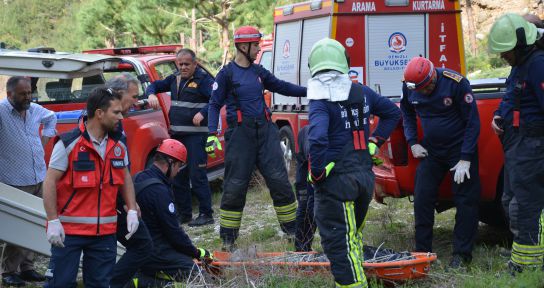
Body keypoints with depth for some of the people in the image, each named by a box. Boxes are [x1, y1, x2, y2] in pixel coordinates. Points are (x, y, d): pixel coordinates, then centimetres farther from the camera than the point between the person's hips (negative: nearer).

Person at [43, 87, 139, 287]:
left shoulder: (118, 145, 6)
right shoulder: (68, 143, -12)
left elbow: (125, 177, 17)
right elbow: (50, 182, -11)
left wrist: (132, 210, 6)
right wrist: (53, 221, -16)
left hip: (105, 231, 5)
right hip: (68, 231, -5)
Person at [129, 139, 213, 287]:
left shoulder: (139, 179, 9)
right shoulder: (159, 190, -22)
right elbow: (173, 230, -18)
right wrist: (197, 253, -4)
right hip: (151, 251, -10)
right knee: (191, 270, -11)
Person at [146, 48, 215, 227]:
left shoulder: (203, 79, -8)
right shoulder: (174, 79, 15)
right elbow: (155, 85, 25)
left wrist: (203, 113, -28)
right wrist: (151, 94, 3)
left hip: (195, 134, -8)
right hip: (176, 134, 8)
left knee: (197, 175, -10)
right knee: (178, 176, 11)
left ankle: (206, 214, -4)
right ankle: (184, 214, 20)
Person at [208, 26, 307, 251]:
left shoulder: (258, 71, 12)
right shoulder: (227, 74, -3)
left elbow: (281, 87, 22)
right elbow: (215, 104, -2)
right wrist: (212, 133, -12)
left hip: (265, 130, 4)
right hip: (240, 133, -4)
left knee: (279, 180, 0)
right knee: (235, 186, -2)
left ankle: (292, 229, 9)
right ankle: (228, 237, 9)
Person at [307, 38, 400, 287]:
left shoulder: (320, 100, -15)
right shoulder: (361, 92, 6)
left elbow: (317, 139, -31)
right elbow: (393, 113, 20)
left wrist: (316, 173, -19)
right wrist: (375, 141, 19)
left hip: (336, 181, -7)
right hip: (365, 175, 7)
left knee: (338, 243, -3)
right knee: (353, 235, 25)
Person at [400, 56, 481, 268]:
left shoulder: (456, 83, -21)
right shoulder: (409, 86, -8)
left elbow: (473, 121, -16)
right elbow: (407, 113, 14)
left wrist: (466, 159, -18)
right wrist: (413, 143, 1)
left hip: (460, 149, -4)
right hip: (431, 151, 4)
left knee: (465, 201, -3)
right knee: (422, 199, 2)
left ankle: (462, 254, 4)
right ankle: (422, 251, 11)